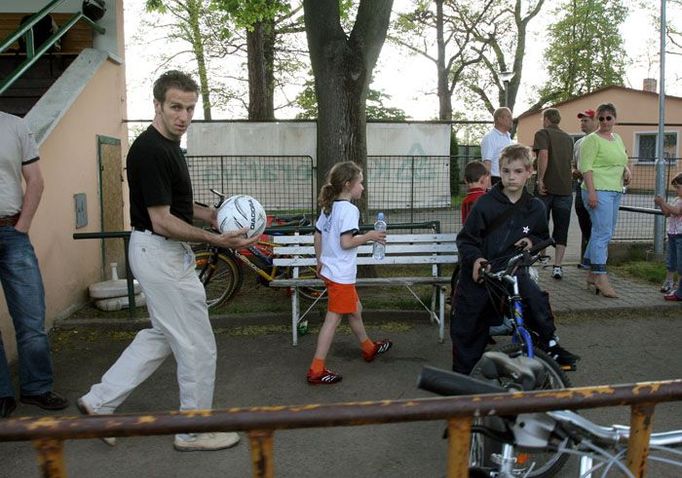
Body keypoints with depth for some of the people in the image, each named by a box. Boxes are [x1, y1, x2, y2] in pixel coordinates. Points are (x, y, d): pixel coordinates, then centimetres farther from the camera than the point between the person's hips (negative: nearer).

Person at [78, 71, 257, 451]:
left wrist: (211, 215, 5)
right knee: (198, 346, 1)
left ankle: (101, 401, 29)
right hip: (161, 254, -10)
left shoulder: (168, 145, 10)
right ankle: (195, 431, 18)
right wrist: (215, 239, -29)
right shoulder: (151, 151, -21)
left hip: (162, 253, 10)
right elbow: (162, 221, -24)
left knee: (163, 335, 22)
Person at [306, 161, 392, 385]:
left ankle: (369, 348, 43)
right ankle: (316, 370, 2)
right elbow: (346, 243, -24)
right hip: (341, 275, -10)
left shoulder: (328, 207, 9)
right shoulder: (350, 209, -18)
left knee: (355, 310, 24)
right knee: (332, 319, -3)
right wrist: (369, 236, -12)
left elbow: (317, 236, 13)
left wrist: (320, 261, 23)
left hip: (329, 270, 10)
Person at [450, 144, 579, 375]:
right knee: (465, 327, 4)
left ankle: (550, 344, -5)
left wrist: (532, 241, -2)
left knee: (537, 299, -28)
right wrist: (474, 259, -19)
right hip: (480, 271, -1)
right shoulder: (485, 204, -7)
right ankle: (462, 374, 24)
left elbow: (543, 236, 20)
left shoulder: (535, 207, 3)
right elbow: (466, 239, -2)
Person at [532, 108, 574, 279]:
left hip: (546, 187, -4)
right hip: (565, 188, 4)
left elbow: (543, 154, -18)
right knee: (561, 229, 5)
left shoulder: (542, 133, -1)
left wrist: (540, 179, -16)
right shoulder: (568, 138, 16)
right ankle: (557, 266, 3)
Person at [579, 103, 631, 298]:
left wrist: (627, 170, 8)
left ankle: (592, 274, 20)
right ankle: (601, 278, -10)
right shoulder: (592, 140, -7)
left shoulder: (617, 139, 18)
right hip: (599, 191, -9)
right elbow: (586, 167, -14)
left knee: (605, 233, 11)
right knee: (602, 233, -12)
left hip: (616, 192, 9)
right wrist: (591, 192, -22)